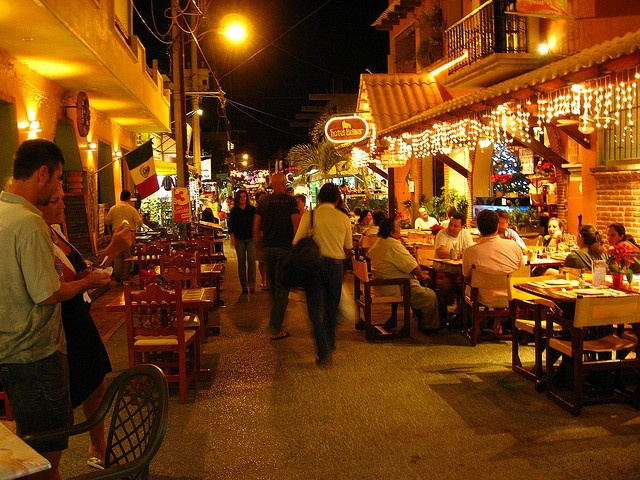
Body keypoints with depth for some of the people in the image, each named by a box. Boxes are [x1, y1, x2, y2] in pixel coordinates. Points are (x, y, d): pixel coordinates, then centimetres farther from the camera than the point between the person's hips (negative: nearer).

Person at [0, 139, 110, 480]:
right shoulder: (29, 222, -21)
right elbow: (47, 295, -21)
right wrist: (88, 282, -6)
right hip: (36, 355, -10)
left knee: (28, 439, 23)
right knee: (47, 452, 3)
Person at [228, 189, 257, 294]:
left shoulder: (252, 209, 3)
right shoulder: (234, 210, 4)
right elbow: (230, 224, 3)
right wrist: (232, 237, -7)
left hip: (251, 238, -1)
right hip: (239, 239, 1)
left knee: (251, 260, -10)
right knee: (241, 262, 4)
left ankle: (251, 284, -6)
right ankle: (244, 285, 10)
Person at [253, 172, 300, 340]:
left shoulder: (264, 202, 6)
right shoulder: (290, 201, -6)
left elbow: (256, 228, 8)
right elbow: (296, 226, -12)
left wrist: (260, 248, 18)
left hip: (268, 248, 4)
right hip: (285, 248, -4)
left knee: (272, 285, 19)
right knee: (282, 288, -1)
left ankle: (275, 316, 35)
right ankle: (275, 329, -3)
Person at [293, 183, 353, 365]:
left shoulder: (310, 216, -4)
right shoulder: (344, 218, 3)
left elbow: (297, 243, -6)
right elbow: (348, 250, 7)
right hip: (336, 264, 3)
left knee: (315, 308, 3)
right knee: (331, 307, 18)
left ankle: (324, 351, -6)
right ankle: (330, 343, 33)